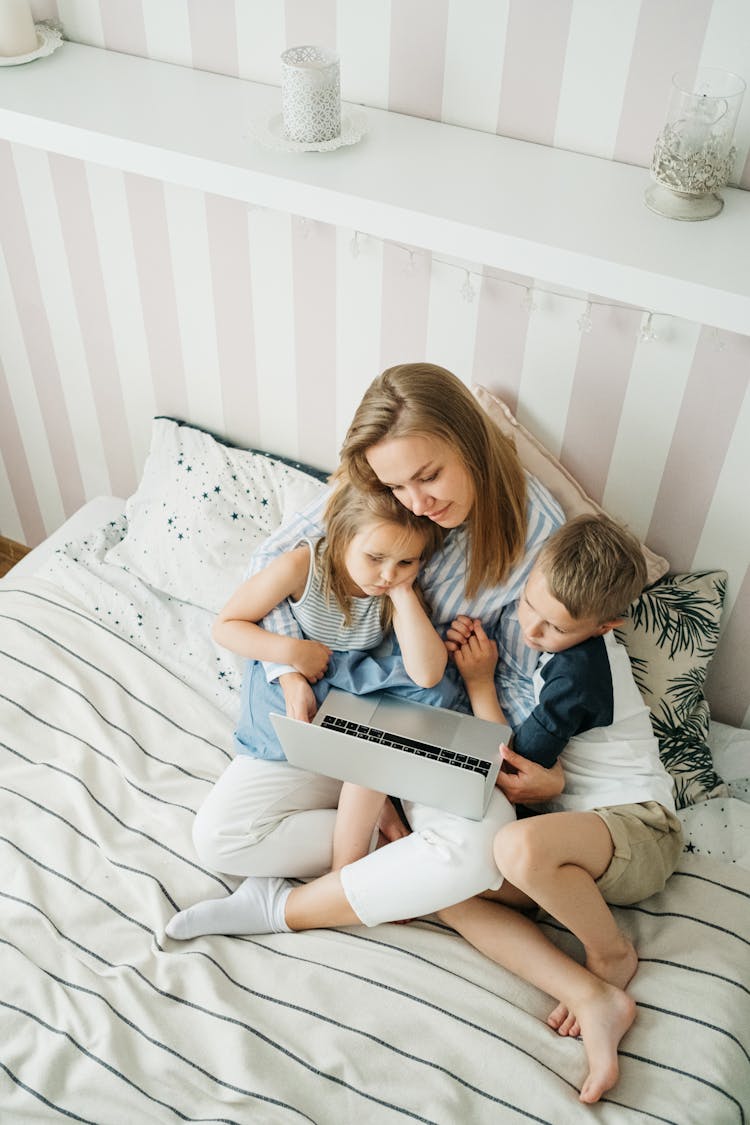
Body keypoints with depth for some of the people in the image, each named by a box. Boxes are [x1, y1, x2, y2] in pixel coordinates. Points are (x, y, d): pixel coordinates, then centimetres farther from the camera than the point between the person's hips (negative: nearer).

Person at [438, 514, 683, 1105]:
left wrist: (479, 682, -8)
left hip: (639, 830, -8)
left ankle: (611, 952, -9)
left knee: (517, 846, -40)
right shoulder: (565, 645, 6)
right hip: (575, 825, 9)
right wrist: (475, 644, 0)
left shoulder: (580, 667, -21)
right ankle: (593, 999, -20)